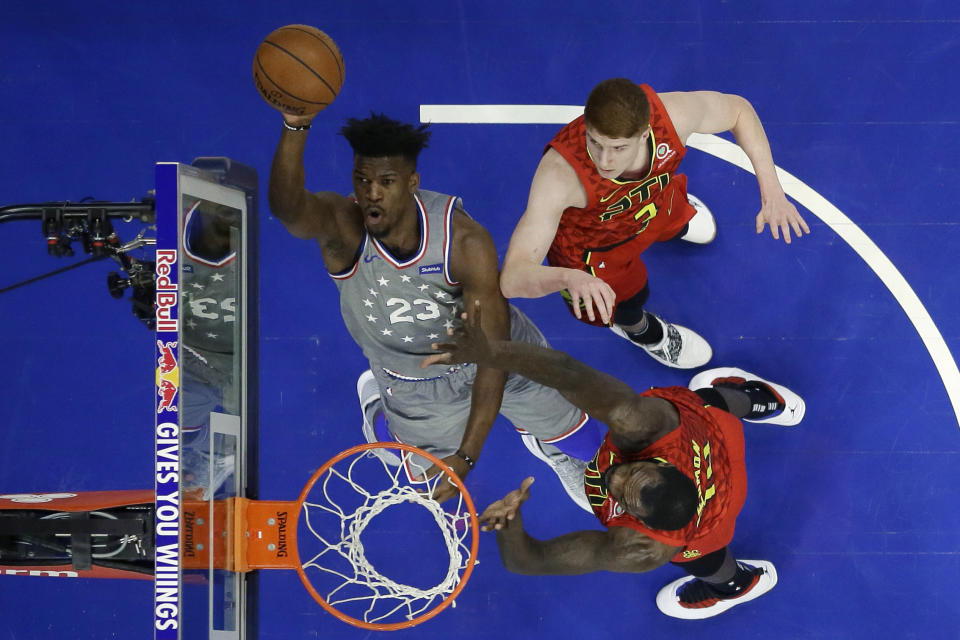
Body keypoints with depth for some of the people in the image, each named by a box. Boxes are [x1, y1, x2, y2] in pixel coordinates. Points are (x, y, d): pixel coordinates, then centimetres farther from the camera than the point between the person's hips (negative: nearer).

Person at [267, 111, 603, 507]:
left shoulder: (465, 241, -36)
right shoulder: (341, 226, -35)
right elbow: (286, 207, -60)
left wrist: (467, 456, -40)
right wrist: (295, 127, -80)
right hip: (418, 387, 0)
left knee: (581, 443, 16)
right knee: (435, 493, 19)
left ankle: (546, 446, 55)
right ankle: (378, 401, 44)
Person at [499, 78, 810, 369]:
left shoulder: (673, 114, -41)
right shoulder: (560, 175, -50)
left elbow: (738, 109, -16)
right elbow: (512, 278, -51)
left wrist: (771, 189, -23)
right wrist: (568, 278, -71)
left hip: (654, 201, 4)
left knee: (678, 222, 37)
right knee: (627, 309, 24)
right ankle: (639, 329, 62)